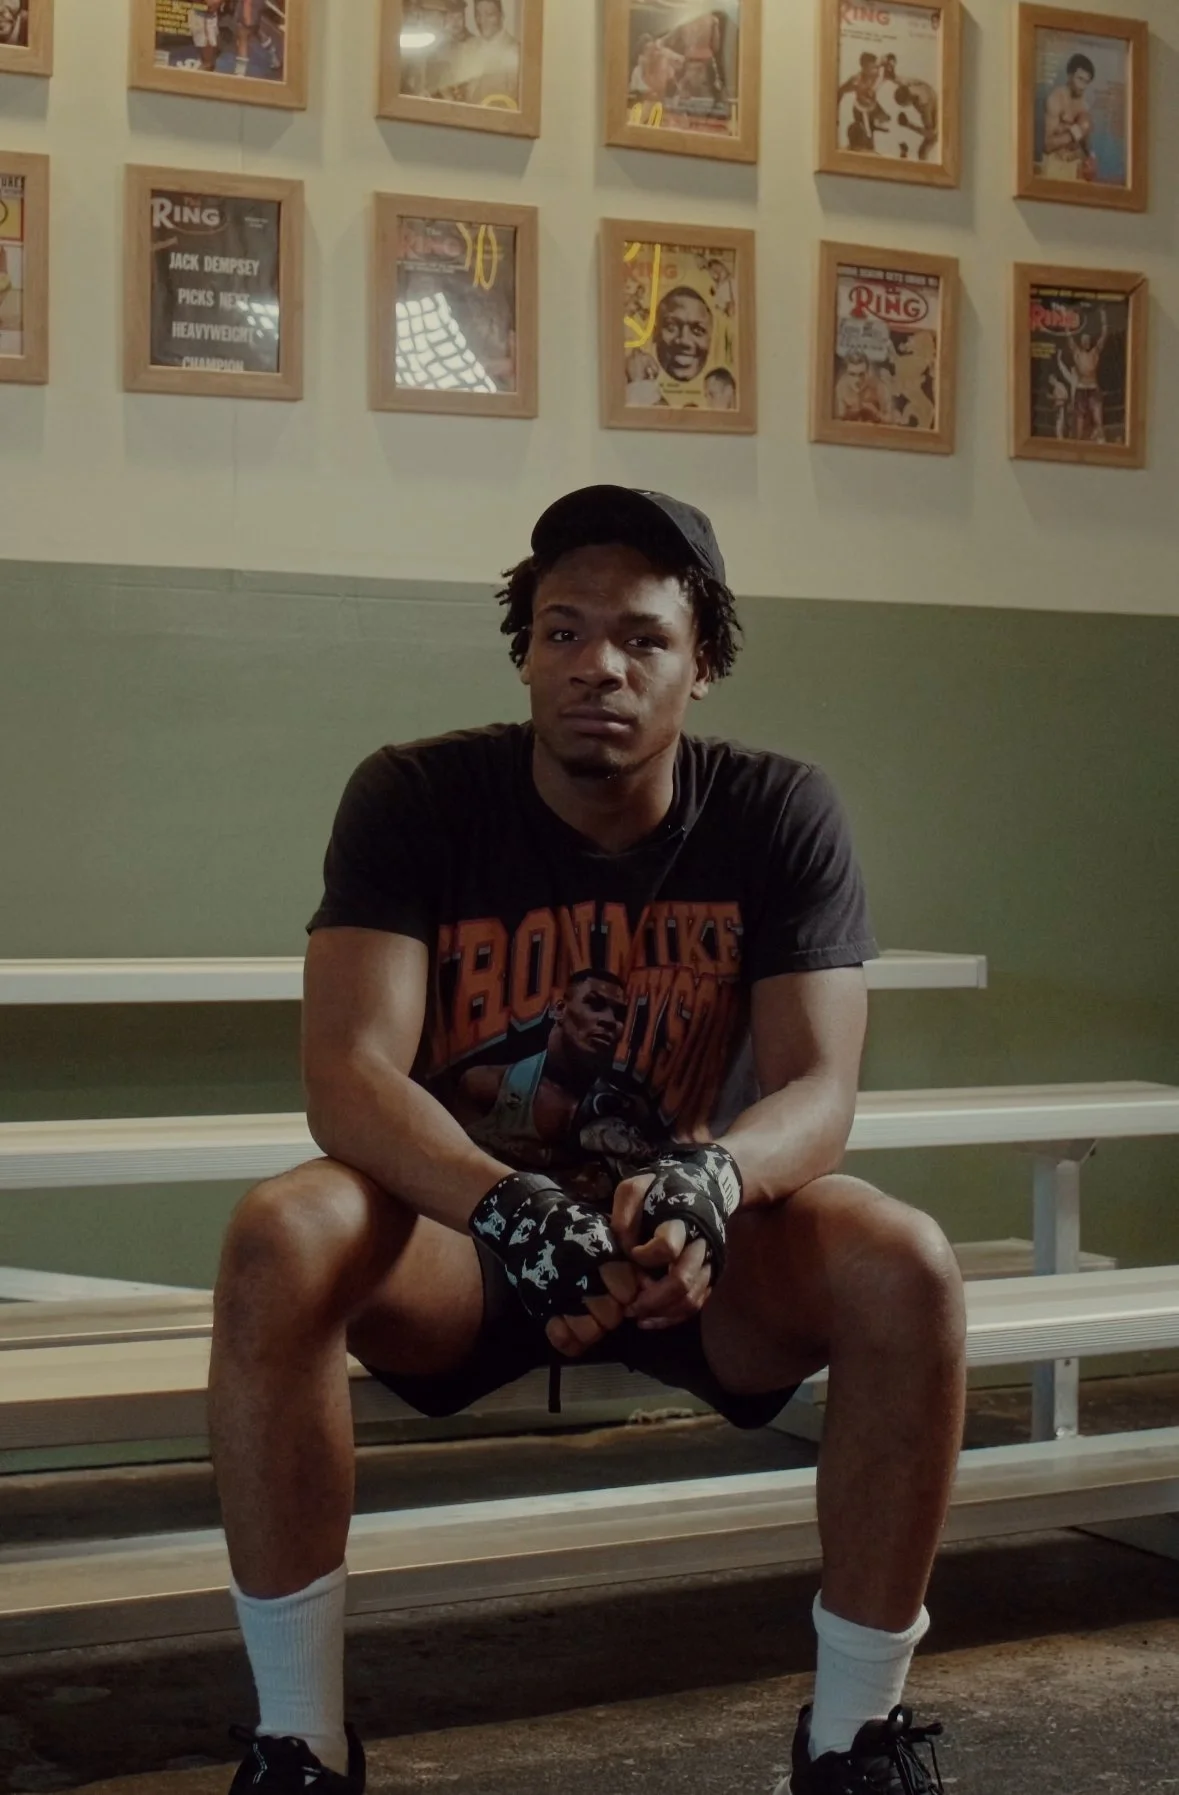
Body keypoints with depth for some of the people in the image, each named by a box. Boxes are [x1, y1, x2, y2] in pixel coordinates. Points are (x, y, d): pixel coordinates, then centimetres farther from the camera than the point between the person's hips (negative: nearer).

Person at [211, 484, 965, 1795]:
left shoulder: (779, 815, -8)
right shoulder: (414, 799, -12)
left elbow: (817, 1086, -16)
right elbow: (347, 1070, -23)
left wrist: (708, 1185, -41)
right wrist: (510, 1211, -43)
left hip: (691, 1240, 1)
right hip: (463, 1235, -1)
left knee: (906, 1266, -29)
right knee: (278, 1239, -33)